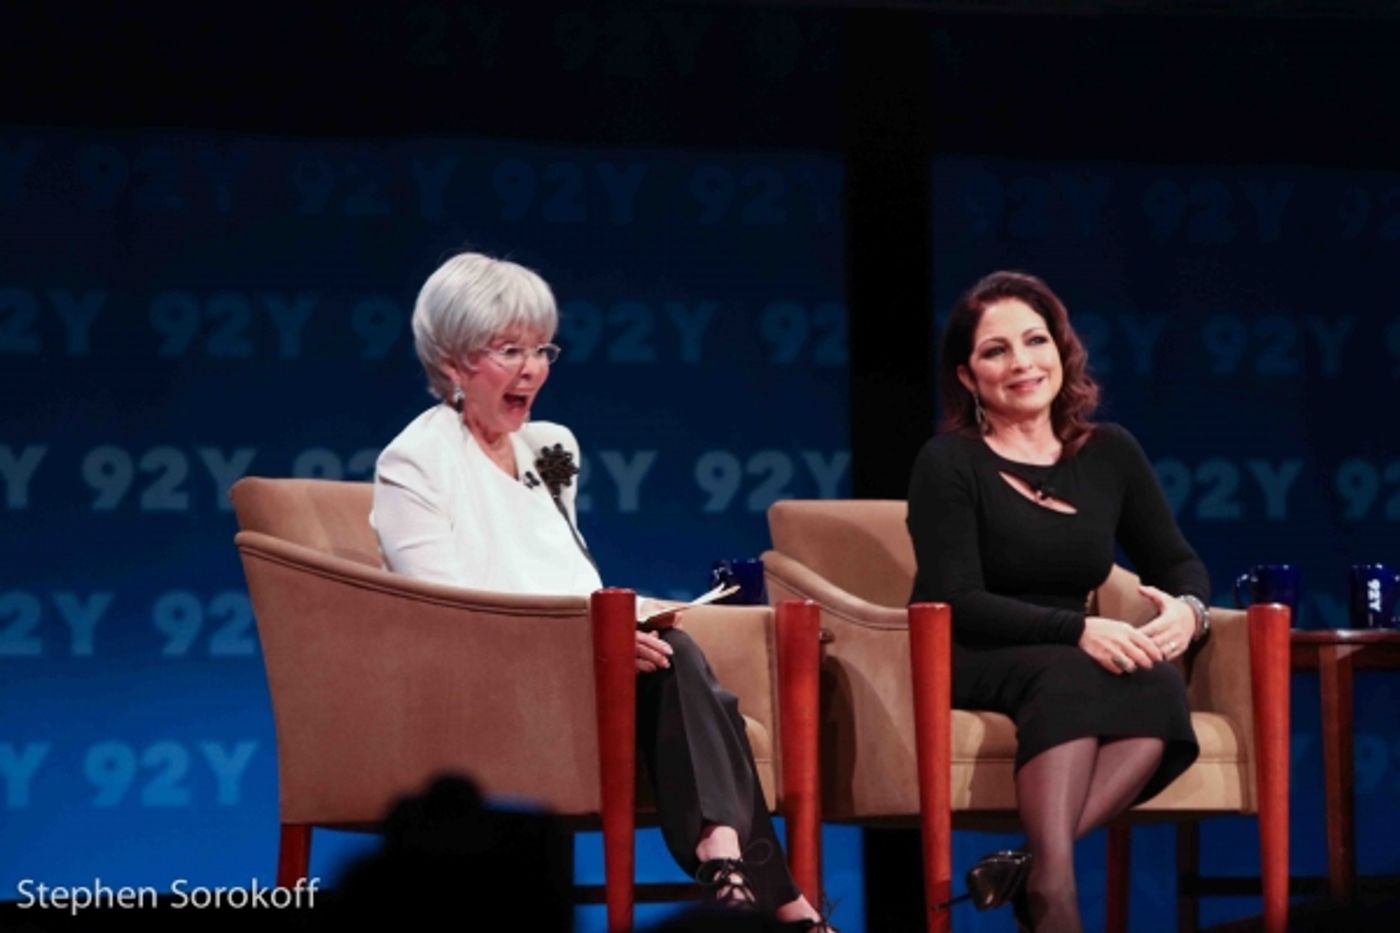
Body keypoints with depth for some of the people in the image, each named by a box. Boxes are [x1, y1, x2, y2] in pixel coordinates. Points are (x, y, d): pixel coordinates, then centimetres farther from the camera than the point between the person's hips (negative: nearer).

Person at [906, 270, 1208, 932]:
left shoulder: (1109, 453, 10)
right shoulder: (949, 462, -5)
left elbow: (1178, 562, 15)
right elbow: (959, 602, -14)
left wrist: (1188, 609, -11)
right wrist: (1079, 630, -27)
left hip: (1076, 665, 4)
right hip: (968, 665, -4)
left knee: (1159, 682, -30)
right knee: (1068, 675, -38)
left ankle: (1038, 865, -42)